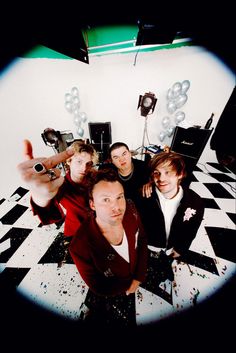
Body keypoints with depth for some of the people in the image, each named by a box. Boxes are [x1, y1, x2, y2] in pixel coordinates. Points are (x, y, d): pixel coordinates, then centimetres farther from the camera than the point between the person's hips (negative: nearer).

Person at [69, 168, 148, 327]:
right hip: (109, 298, -3)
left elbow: (142, 239, -11)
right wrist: (130, 283, -11)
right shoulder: (81, 247, -41)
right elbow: (100, 288, -22)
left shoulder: (130, 209, -30)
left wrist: (139, 277, -13)